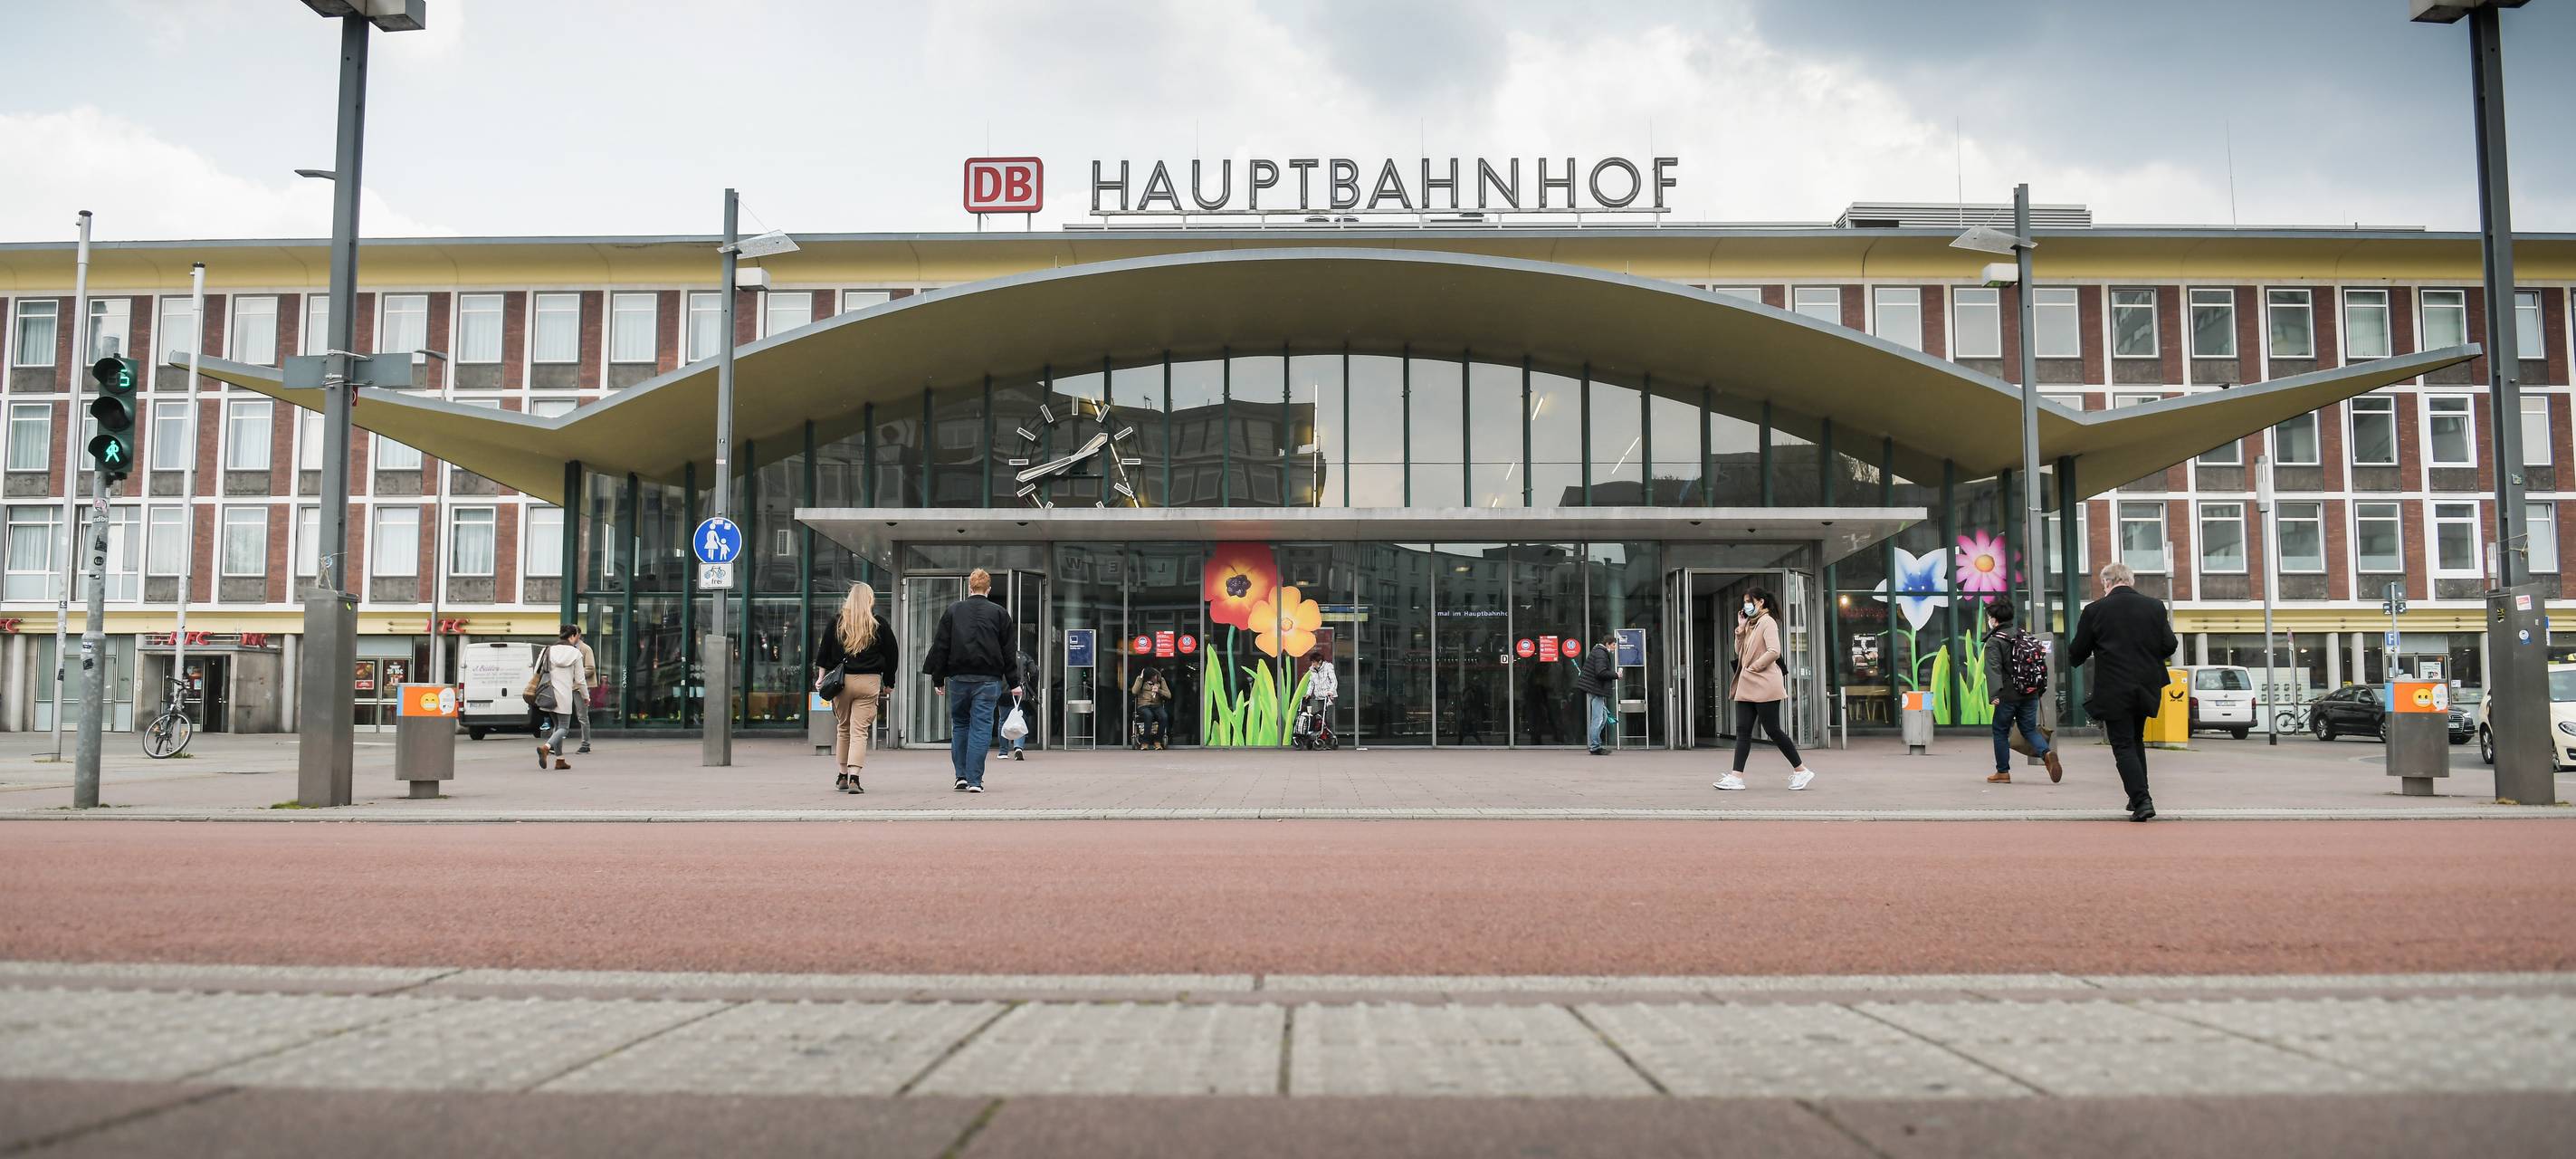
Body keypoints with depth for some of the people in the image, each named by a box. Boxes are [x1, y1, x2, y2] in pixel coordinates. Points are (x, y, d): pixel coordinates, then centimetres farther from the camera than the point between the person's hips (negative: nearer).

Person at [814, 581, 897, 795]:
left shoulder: (837, 621, 4)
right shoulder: (879, 624, 1)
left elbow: (824, 649, 5)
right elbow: (892, 654, 6)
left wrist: (821, 676, 10)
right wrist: (888, 682, 16)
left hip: (841, 680, 2)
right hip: (869, 681, -2)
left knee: (842, 729, 16)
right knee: (860, 731, -4)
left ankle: (842, 777, 21)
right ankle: (854, 778, -16)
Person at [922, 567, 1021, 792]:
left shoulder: (952, 611, 5)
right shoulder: (999, 613, 3)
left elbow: (940, 647, 5)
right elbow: (1009, 651, 3)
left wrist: (938, 679, 10)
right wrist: (1014, 683, 7)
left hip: (958, 678, 1)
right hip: (988, 679, -1)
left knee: (959, 725, 15)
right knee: (981, 727, -1)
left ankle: (962, 776, 12)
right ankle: (974, 780, -5)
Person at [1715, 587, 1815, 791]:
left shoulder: (1767, 622, -9)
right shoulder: (1751, 623, 19)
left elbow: (1774, 651, -20)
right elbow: (1739, 652, 16)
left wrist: (1755, 667, -13)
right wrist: (1741, 629, 7)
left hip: (1764, 685, -9)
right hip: (1747, 686, 9)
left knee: (1772, 729, -5)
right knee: (1742, 730, 1)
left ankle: (1802, 771, 6)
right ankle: (1737, 777, -3)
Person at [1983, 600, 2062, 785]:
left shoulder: (1994, 641, -7)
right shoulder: (2026, 637, 14)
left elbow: (1993, 668, -20)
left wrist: (1994, 694, -29)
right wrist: (2041, 689, 23)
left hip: (2008, 695, -6)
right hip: (2030, 694, 6)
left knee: (2001, 731, 9)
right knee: (2029, 729, 12)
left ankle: (2003, 772, 13)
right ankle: (2047, 752, -16)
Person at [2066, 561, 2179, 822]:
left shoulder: (2094, 610, -7)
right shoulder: (2155, 606, 1)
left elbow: (2076, 654, -2)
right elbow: (2169, 646, 2)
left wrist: (2073, 656, 21)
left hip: (2113, 691, -4)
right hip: (2146, 688, 4)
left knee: (2123, 746, 0)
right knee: (2136, 740, 22)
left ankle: (2142, 801, -12)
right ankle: (2139, 797, 25)